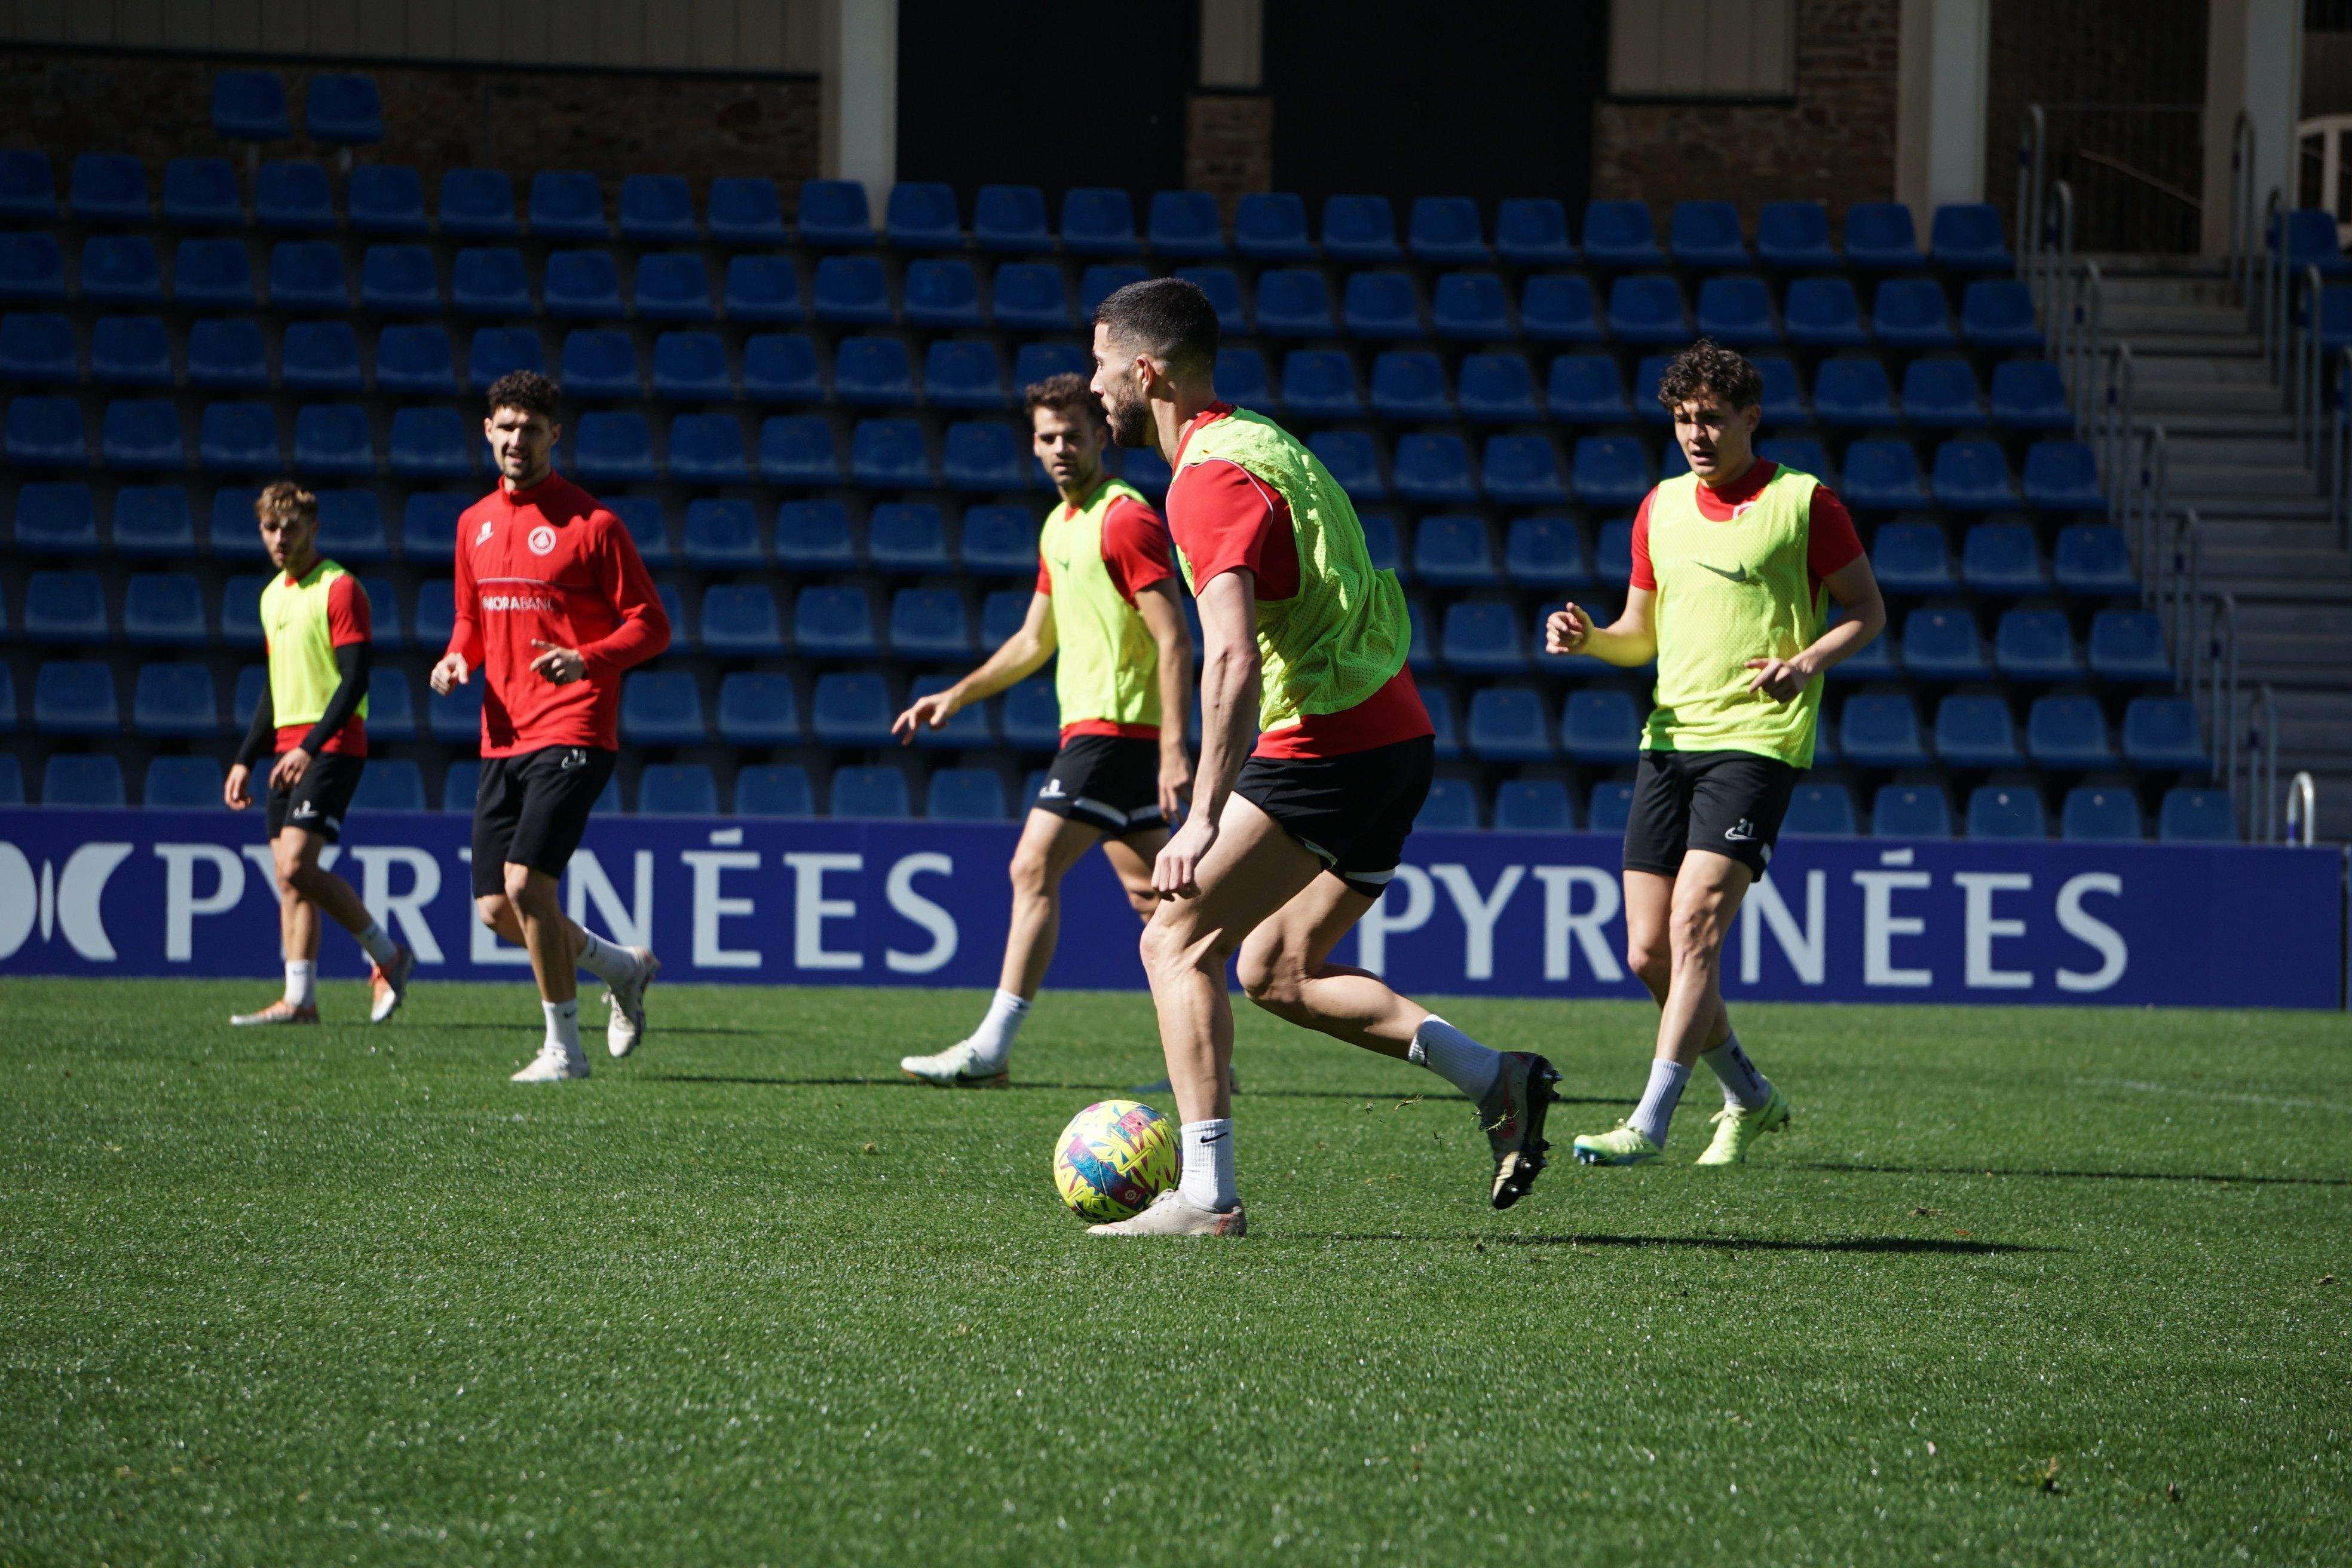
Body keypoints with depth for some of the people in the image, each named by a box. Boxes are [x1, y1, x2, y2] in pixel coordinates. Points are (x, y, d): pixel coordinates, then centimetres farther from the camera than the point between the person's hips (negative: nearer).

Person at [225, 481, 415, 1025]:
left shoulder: (340, 589, -9)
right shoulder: (273, 596, 17)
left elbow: (355, 679, -16)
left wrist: (310, 748, -24)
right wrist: (245, 761, 19)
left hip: (331, 748, -8)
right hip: (287, 750, 8)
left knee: (296, 866, -18)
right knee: (289, 876, 2)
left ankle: (387, 956, -3)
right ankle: (300, 999, 3)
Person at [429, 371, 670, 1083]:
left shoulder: (591, 524, -6)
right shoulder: (475, 524, 13)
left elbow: (651, 626, -5)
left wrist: (586, 660, -22)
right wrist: (458, 657, 3)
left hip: (571, 735, -7)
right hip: (502, 739, 7)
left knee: (525, 881, -19)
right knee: (495, 908, 3)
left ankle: (564, 1047, -3)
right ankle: (624, 968, 28)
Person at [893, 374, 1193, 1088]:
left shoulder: (1126, 519, -13)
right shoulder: (1059, 527, 17)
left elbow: (1174, 640, -18)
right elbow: (1035, 641, 26)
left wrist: (1173, 749, -24)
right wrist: (957, 695, 17)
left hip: (1113, 729, -10)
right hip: (1090, 729, 10)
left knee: (1034, 870, -12)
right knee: (1148, 892, 9)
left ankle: (992, 1048, -12)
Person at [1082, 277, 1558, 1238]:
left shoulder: (1210, 480, -15)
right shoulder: (1261, 442, 16)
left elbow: (1233, 659, -28)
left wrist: (1205, 818, -34)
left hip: (1325, 747, -10)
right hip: (1392, 735, 10)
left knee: (1178, 941, -5)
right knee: (1278, 972, 17)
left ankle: (1206, 1196, -11)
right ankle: (1496, 1080, 7)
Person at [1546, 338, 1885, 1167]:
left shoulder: (1804, 502, -2)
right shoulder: (1660, 508, 14)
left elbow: (1867, 609, 4)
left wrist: (1807, 663, -14)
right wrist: (1586, 637, 0)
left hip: (1756, 742, -6)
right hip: (1669, 739, 6)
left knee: (1694, 926, -18)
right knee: (1649, 952, 3)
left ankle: (1649, 1121, -19)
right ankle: (1749, 1096, 24)